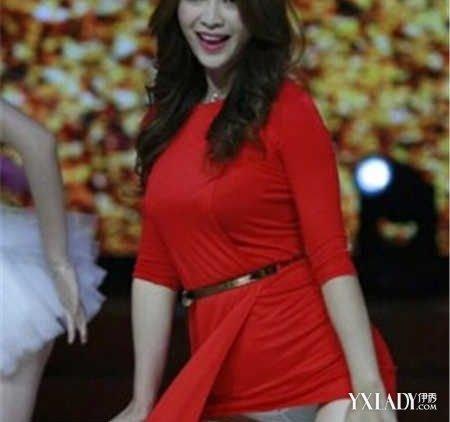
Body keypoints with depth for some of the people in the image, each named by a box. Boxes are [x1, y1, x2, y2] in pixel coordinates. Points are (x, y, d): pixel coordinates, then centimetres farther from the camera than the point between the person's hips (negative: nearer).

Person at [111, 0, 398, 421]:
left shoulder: (286, 106, -5)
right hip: (223, 380, 5)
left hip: (315, 363, -5)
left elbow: (330, 254, -11)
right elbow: (154, 267, 10)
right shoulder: (165, 117, 11)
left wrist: (368, 387, -18)